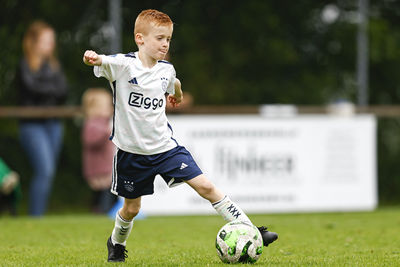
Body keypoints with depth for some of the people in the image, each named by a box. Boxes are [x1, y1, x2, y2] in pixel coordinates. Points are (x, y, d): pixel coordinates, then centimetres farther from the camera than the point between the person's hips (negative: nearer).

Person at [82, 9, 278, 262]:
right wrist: (94, 59, -58)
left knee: (205, 186, -7)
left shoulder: (166, 70, 1)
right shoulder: (122, 64, -15)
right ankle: (117, 243, 42)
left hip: (165, 145, 3)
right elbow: (104, 62, -36)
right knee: (131, 208, 11)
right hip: (132, 150, -3)